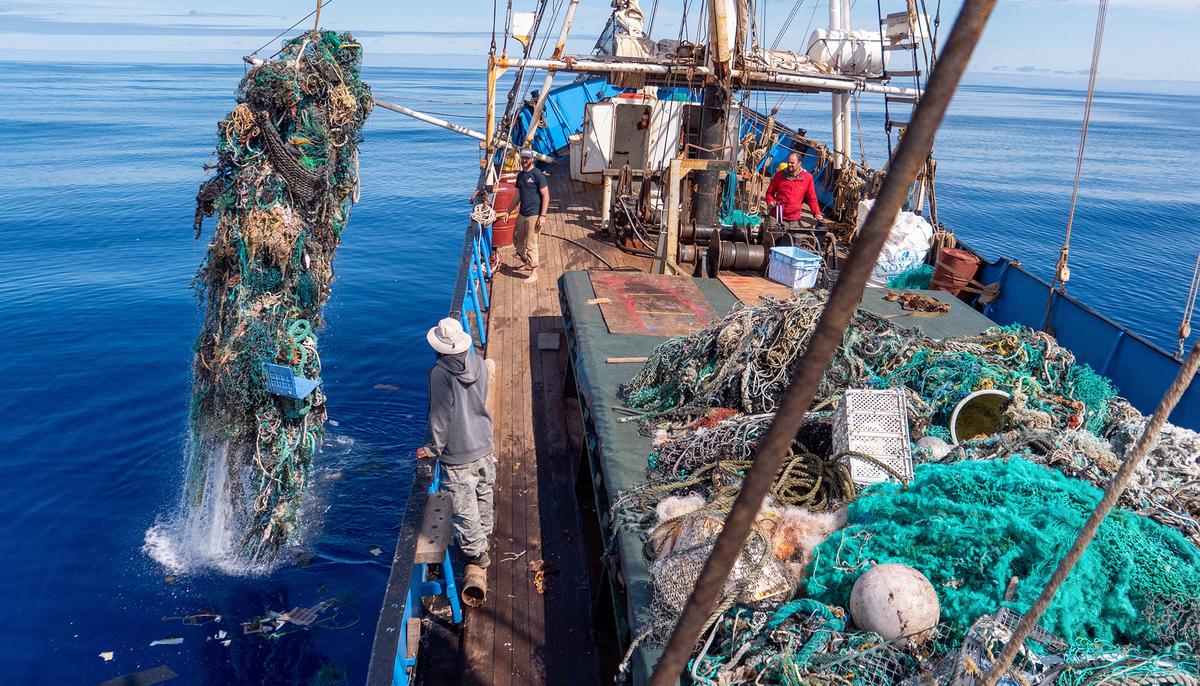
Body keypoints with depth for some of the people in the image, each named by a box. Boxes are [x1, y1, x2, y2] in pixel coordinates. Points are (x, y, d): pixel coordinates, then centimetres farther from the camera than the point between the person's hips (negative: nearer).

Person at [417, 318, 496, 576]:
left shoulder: (440, 373, -22)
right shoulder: (479, 364, -6)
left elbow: (441, 415, -17)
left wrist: (434, 447, -2)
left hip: (457, 455, -6)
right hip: (484, 446, 6)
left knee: (464, 506, 12)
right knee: (483, 494, 27)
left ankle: (476, 552, 27)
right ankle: (484, 534, 49)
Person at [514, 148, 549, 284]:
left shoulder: (538, 175, -12)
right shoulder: (520, 175, 10)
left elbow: (546, 196, -14)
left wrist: (543, 215, -18)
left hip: (534, 215, -8)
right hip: (522, 214, 8)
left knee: (531, 245, -5)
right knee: (517, 240, 17)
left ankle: (534, 273, 4)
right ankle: (526, 263, 37)